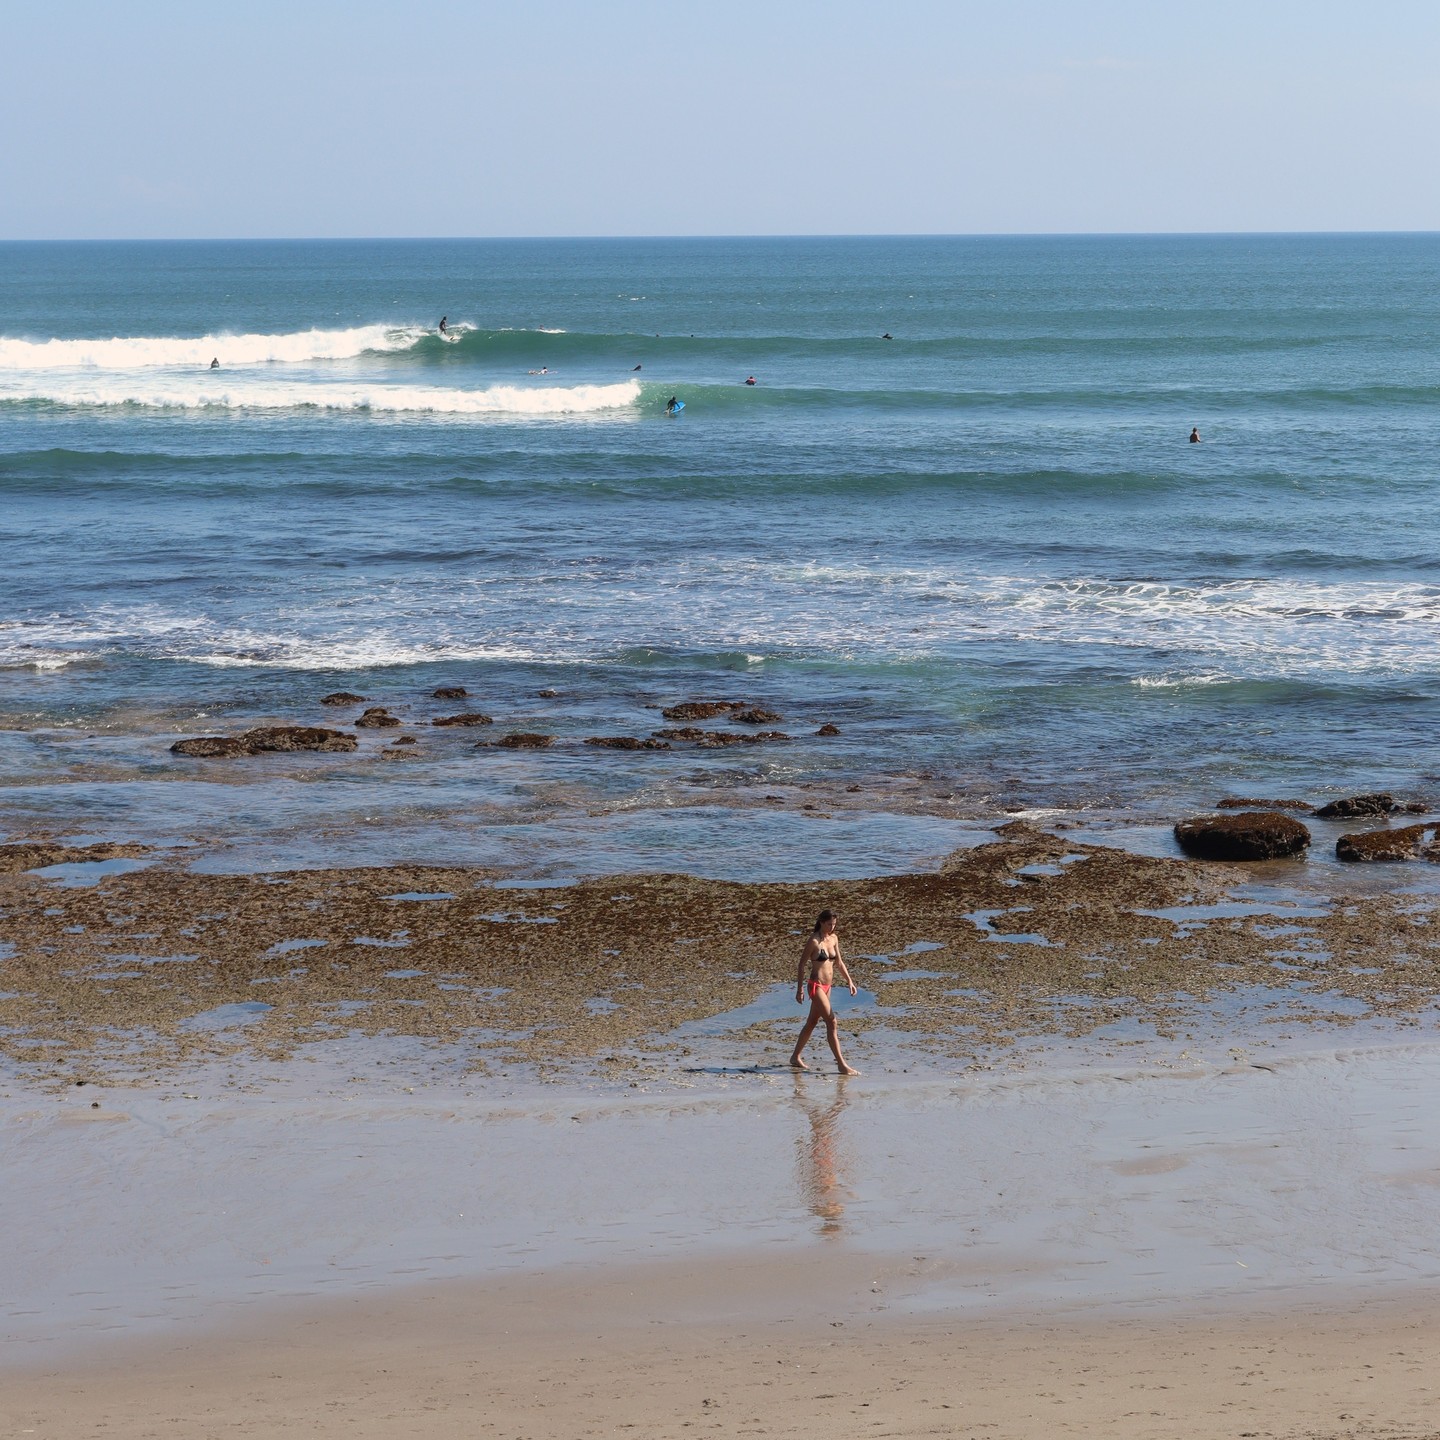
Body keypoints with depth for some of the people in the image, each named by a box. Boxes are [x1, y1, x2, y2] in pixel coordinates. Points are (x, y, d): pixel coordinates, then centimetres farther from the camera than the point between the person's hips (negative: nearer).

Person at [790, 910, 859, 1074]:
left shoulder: (834, 939, 8)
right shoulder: (814, 941, -14)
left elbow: (839, 962, 17)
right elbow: (802, 965, -11)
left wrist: (849, 981, 12)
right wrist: (800, 990, -12)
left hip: (827, 986, 8)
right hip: (816, 986, -8)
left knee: (812, 1023, 17)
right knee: (832, 1023, -11)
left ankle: (796, 1057, 29)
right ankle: (842, 1065, -11)